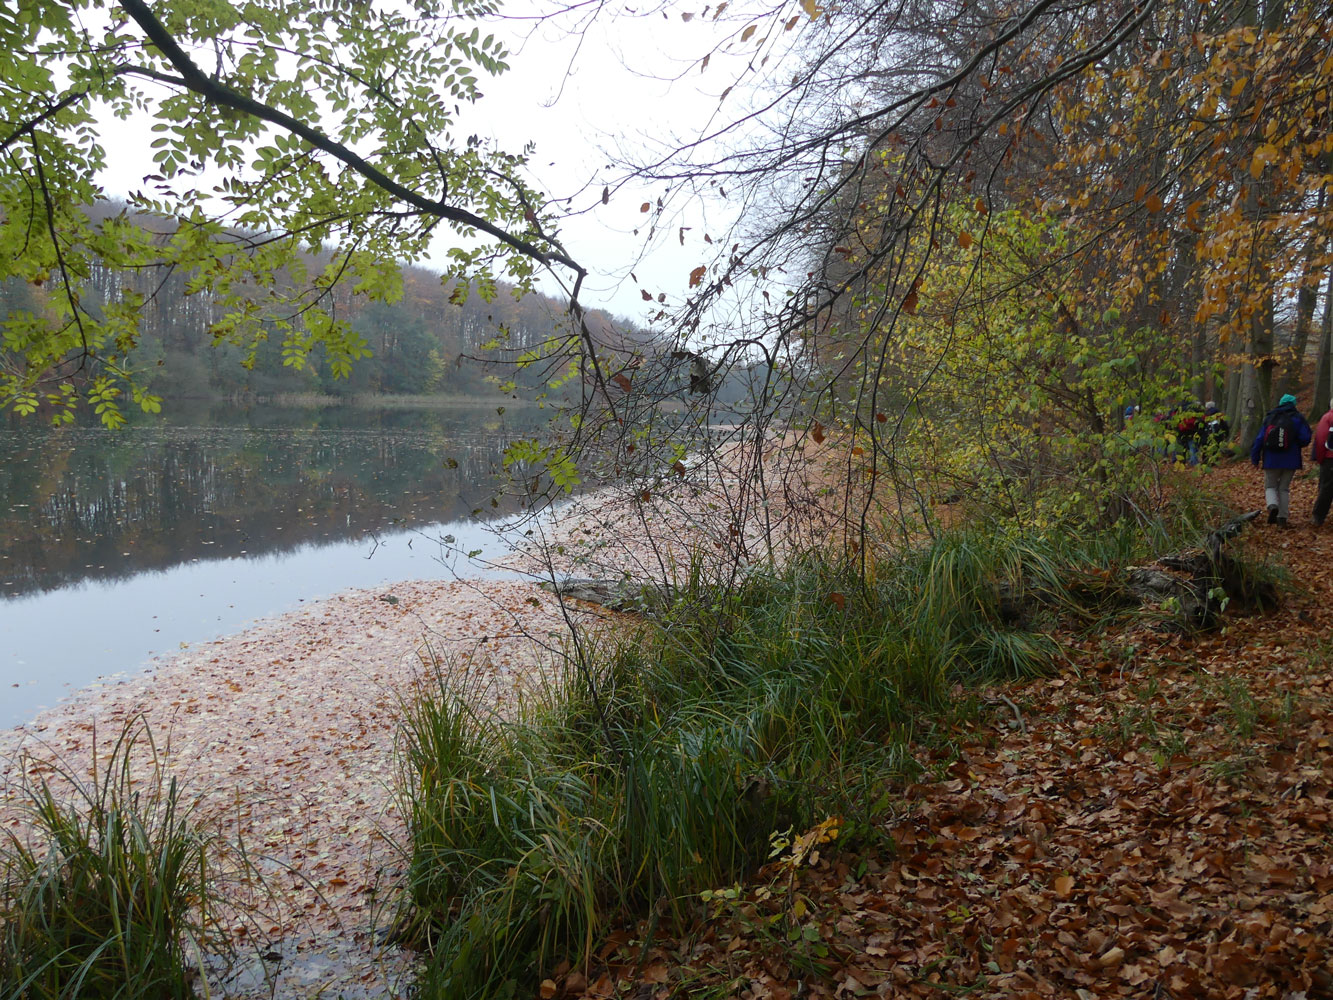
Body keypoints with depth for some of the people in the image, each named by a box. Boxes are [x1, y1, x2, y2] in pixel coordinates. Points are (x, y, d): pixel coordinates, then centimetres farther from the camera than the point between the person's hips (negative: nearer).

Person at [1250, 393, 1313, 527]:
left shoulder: (1269, 418, 2)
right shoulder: (1297, 419, -3)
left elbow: (1259, 439, 0)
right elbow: (1305, 439, -9)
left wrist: (1254, 458, 6)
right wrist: (1296, 445, 14)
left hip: (1271, 460, 0)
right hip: (1290, 461, 0)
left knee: (1270, 486, 12)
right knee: (1284, 488, 11)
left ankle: (1272, 505, -18)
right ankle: (1282, 518, 7)